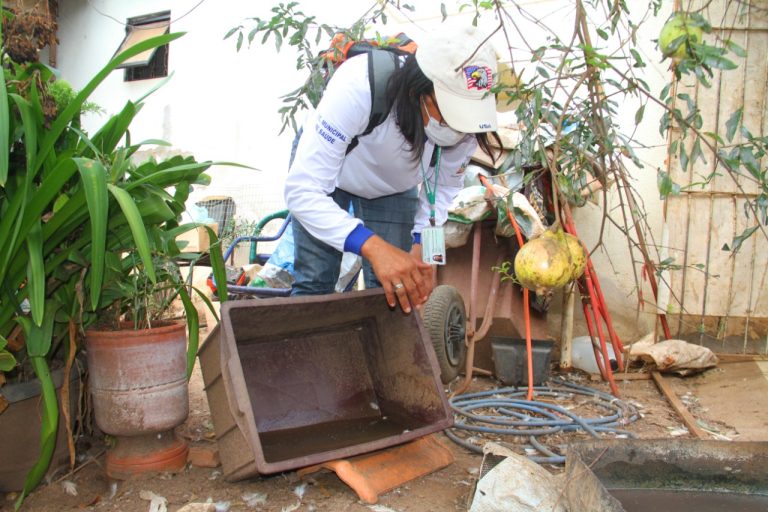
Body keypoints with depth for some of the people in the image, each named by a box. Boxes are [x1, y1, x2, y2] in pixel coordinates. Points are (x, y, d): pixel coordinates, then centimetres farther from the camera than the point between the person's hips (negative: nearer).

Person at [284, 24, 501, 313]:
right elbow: (302, 190, -43)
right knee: (314, 283, -10)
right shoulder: (358, 87, -42)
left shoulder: (467, 115, -28)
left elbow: (444, 186, -9)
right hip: (325, 170, -3)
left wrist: (423, 243, -26)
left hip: (394, 187, 3)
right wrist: (372, 246, -54)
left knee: (393, 291, -4)